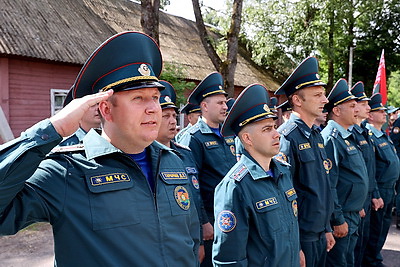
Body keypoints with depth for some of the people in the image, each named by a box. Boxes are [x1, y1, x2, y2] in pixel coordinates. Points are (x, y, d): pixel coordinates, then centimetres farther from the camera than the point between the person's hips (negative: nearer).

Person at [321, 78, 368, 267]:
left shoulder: (347, 136, 12)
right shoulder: (331, 138, -20)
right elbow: (328, 185, -24)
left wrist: (358, 208, 21)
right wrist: (338, 220, -21)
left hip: (353, 215, 10)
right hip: (341, 218, -9)